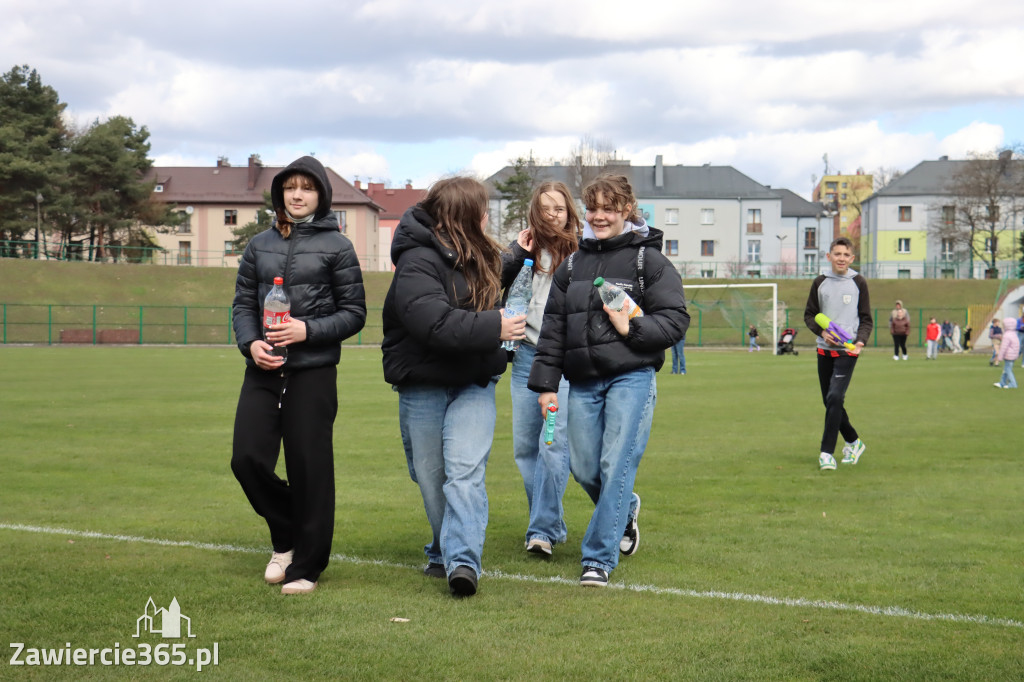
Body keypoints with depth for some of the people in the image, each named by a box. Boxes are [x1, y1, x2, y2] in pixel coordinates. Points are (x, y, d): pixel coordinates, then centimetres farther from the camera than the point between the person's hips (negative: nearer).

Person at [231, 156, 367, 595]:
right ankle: (286, 538, 22)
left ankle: (306, 566, 14)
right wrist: (250, 343, -6)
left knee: (309, 469, 0)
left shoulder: (337, 246, 1)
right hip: (264, 371, 4)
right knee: (247, 459, -4)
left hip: (313, 373, -3)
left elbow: (354, 313, 1)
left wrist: (308, 330, -13)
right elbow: (242, 304, 14)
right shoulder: (260, 245, 12)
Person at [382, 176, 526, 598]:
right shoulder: (417, 262, -16)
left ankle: (462, 561, -22)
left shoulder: (474, 257, 12)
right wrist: (495, 327, -24)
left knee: (465, 471, -14)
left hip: (473, 385, 5)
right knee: (431, 479, 8)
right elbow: (435, 323, -29)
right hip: (423, 386, -4)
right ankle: (446, 552, 28)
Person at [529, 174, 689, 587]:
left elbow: (676, 321, -3)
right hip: (583, 382, 5)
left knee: (616, 464, -11)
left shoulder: (649, 260, 0)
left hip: (632, 377, -5)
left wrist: (631, 327, -17)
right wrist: (546, 384, 10)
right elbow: (553, 328, 14)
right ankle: (625, 511, 38)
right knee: (583, 468, 7)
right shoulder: (572, 266, 14)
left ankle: (599, 557, -5)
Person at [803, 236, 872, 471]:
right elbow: (809, 314, 12)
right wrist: (822, 331, -8)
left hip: (847, 350, -4)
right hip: (824, 349, 4)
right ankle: (853, 441, 31)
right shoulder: (820, 282, 6)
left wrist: (861, 340, -13)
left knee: (835, 398, -17)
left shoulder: (858, 283, 1)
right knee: (830, 401, 9)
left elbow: (866, 318, 4)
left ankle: (826, 453, -14)